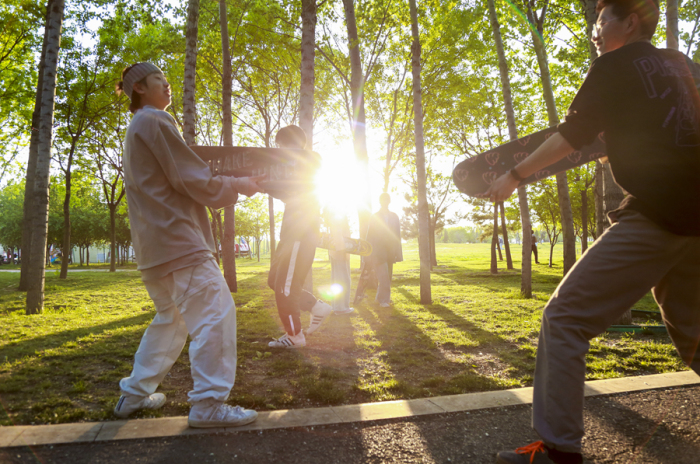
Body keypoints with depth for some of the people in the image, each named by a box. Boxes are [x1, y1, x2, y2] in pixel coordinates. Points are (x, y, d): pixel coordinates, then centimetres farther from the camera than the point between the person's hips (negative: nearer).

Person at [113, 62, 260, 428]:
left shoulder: (137, 128, 26)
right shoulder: (155, 121, -6)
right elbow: (192, 180, -13)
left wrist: (229, 186, 16)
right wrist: (238, 186, 0)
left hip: (155, 243, 11)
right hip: (177, 237, -11)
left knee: (171, 319, 19)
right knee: (216, 313, -11)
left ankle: (134, 395, 26)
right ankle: (208, 404, -7)